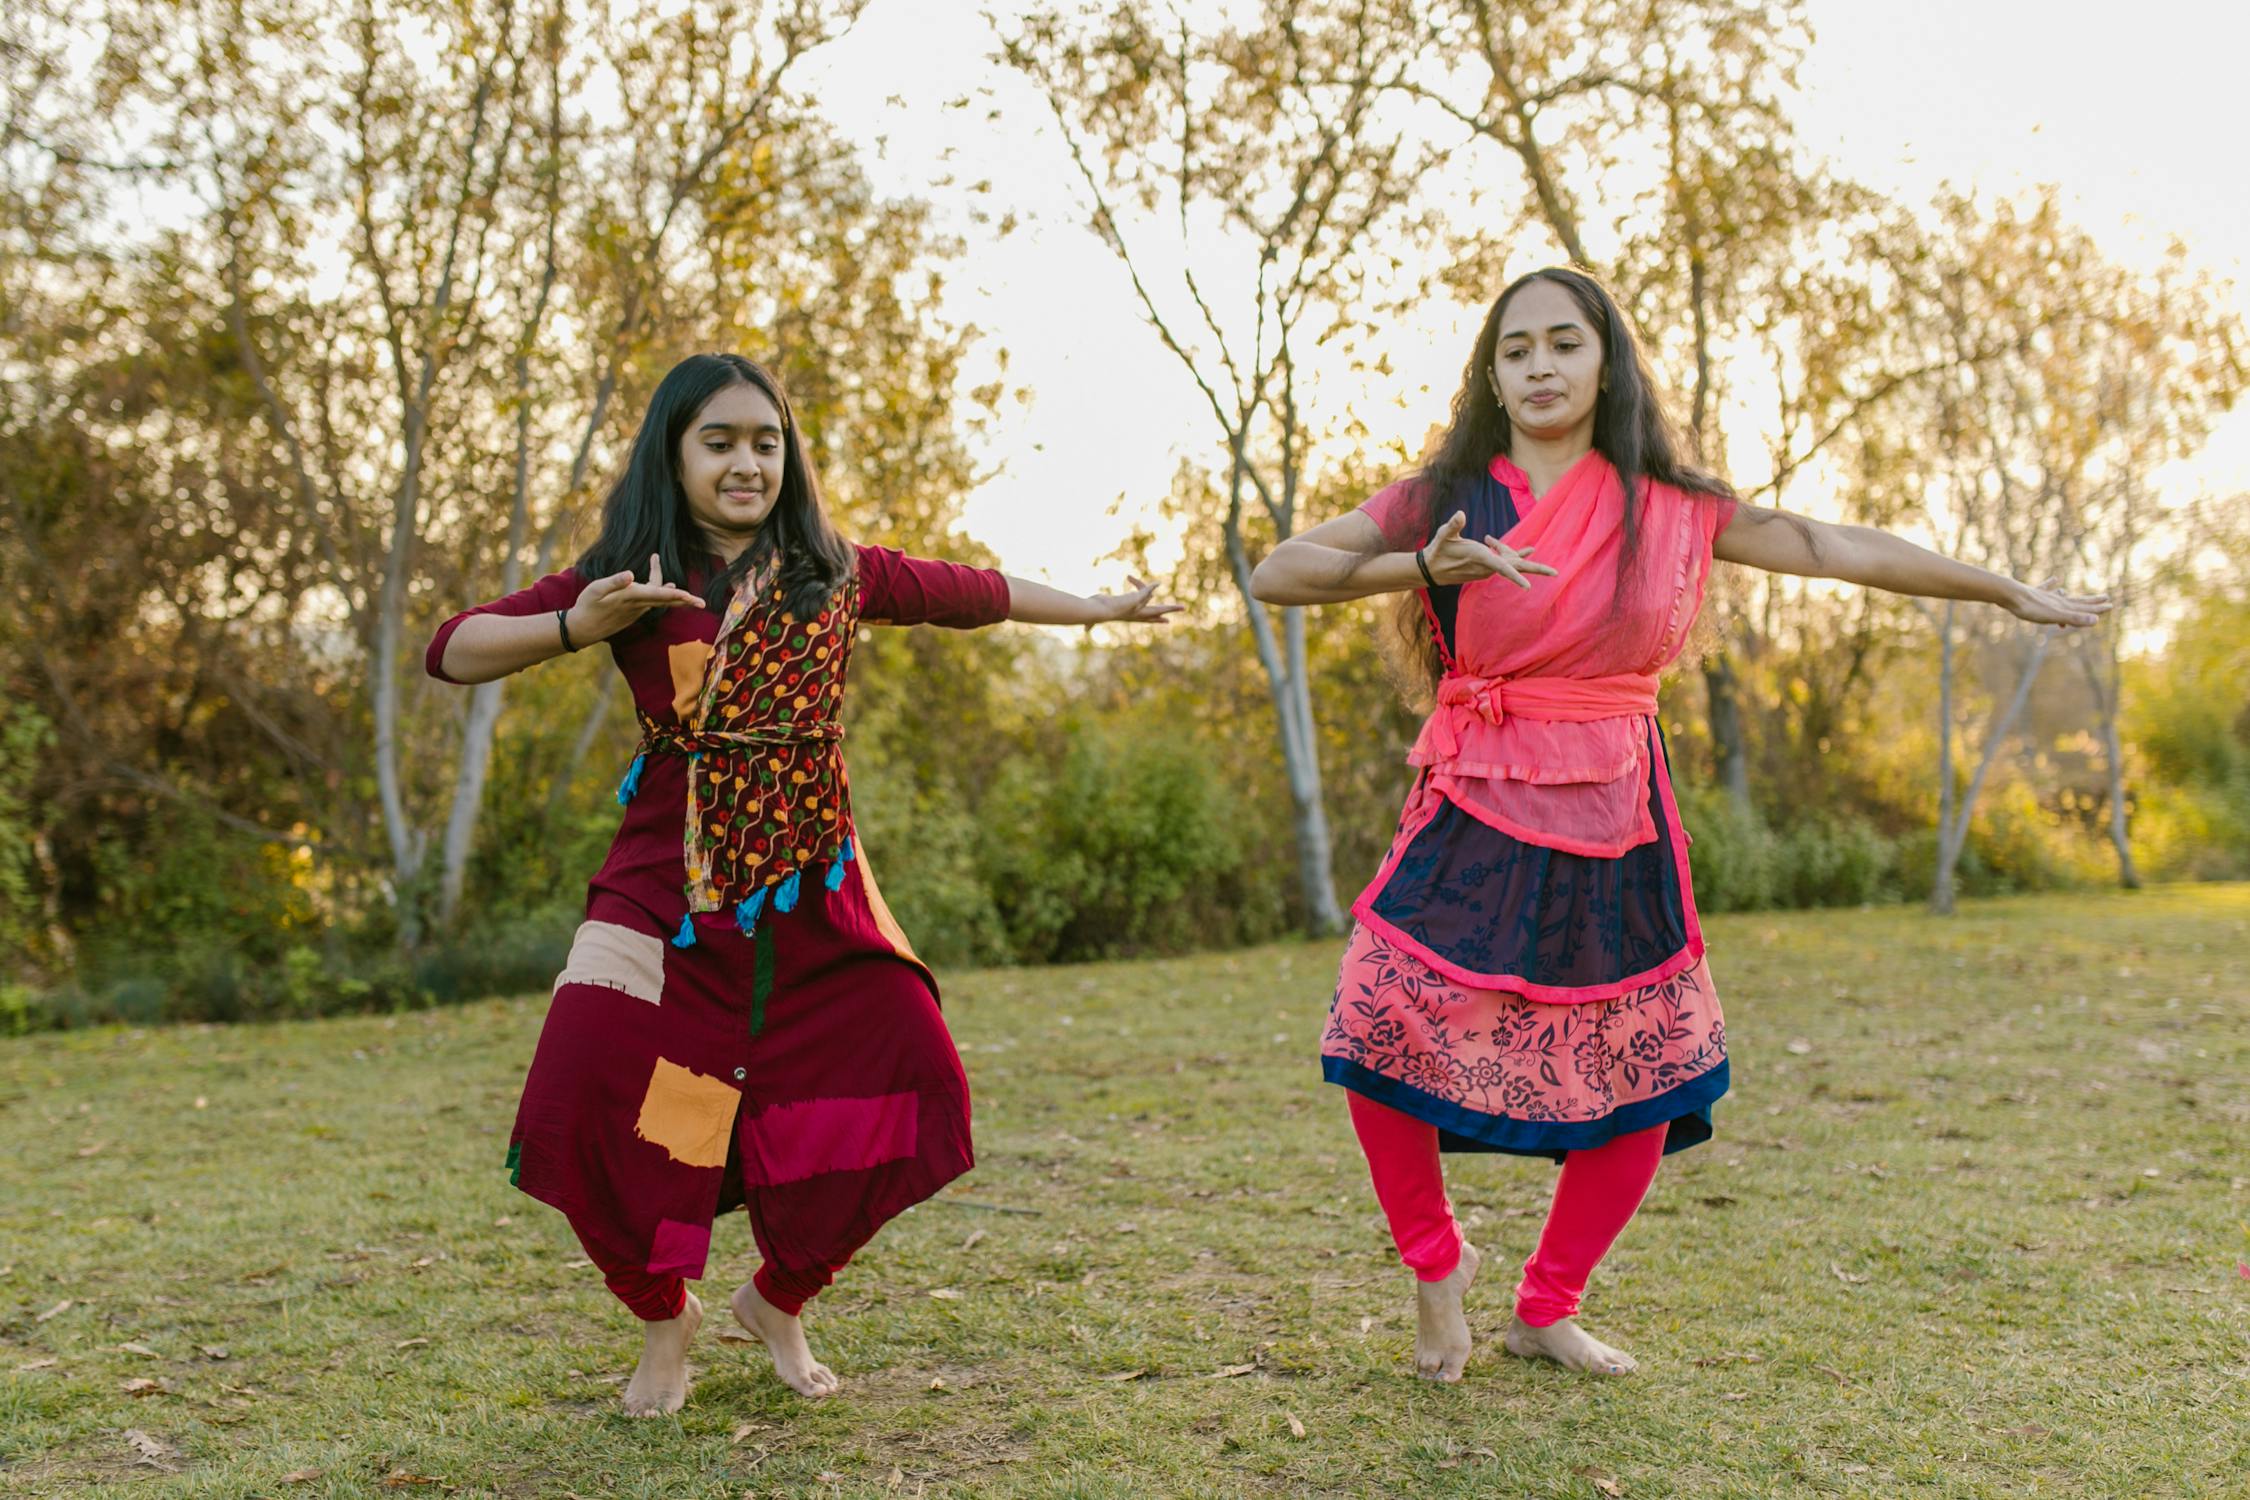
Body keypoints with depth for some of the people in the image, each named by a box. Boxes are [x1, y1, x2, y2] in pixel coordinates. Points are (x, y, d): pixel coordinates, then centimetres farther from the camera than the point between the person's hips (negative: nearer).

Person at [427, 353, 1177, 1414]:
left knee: (905, 1087, -2)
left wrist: (1102, 609, 31)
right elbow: (453, 651, -1)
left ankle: (777, 1301, 26)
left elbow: (973, 594, 23)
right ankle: (665, 1318, 19)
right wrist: (574, 627, -18)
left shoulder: (837, 572, 9)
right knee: (594, 1103, -14)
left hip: (814, 895, 3)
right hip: (669, 881, -2)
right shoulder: (631, 575, 2)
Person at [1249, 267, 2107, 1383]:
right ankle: (1437, 1261, 15)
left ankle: (1545, 1310, 26)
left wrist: (2012, 593, 19)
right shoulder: (1445, 500, 0)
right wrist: (1420, 567, -20)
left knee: (1645, 1089, 1)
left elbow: (1839, 550, 11)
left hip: (1612, 836, 2)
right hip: (1473, 826, -2)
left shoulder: (1670, 511, 4)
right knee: (1382, 1038, -16)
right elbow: (1274, 575, -6)